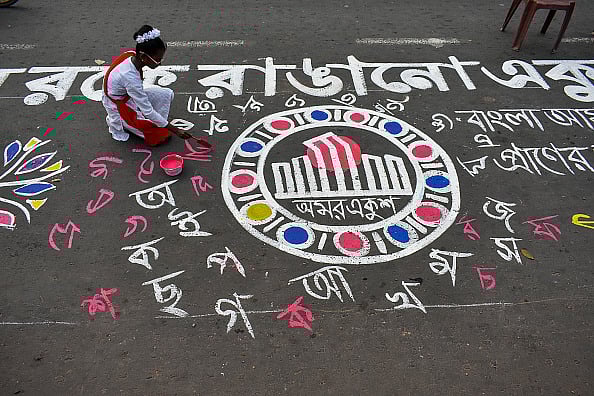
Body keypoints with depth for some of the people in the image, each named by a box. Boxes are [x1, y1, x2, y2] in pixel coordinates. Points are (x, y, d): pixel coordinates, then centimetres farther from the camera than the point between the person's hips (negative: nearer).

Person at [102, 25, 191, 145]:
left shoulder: (131, 55, -15)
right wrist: (175, 130, -27)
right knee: (162, 136, -8)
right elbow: (148, 111, -31)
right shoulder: (130, 76, -36)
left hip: (127, 96, 8)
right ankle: (117, 124, 3)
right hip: (120, 109, -8)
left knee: (167, 94, -5)